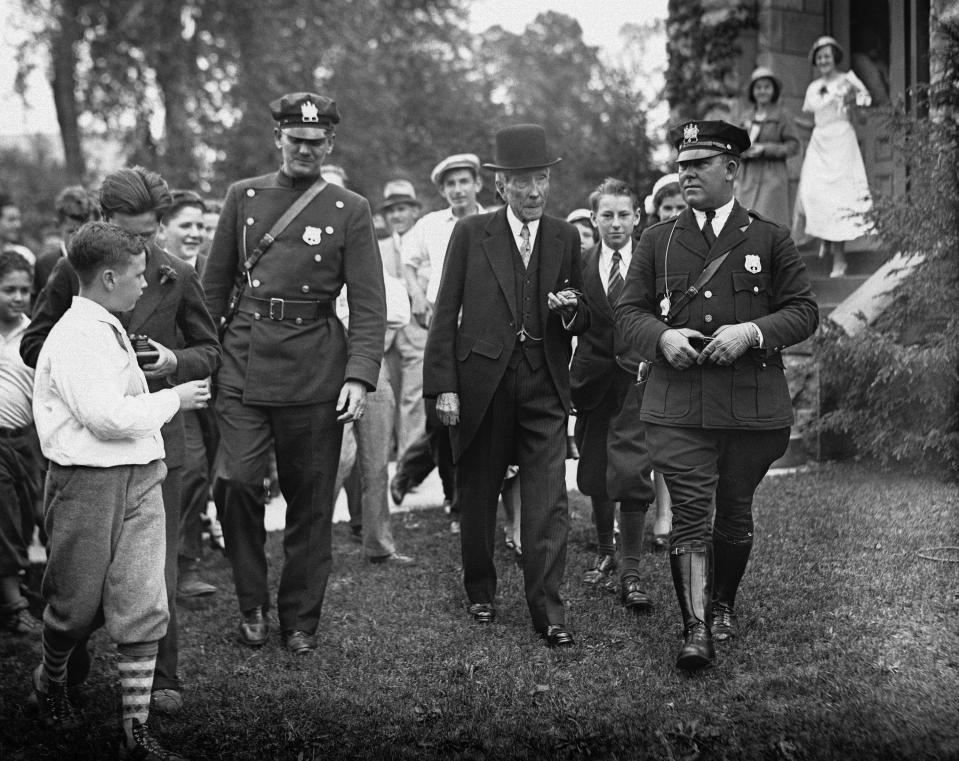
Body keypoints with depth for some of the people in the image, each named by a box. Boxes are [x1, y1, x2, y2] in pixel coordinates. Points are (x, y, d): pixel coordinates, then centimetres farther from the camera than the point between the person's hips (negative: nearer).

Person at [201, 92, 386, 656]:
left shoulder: (350, 210, 2)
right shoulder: (244, 197, 9)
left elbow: (369, 304, -3)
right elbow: (216, 284, 13)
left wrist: (361, 376, -14)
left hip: (316, 370, -1)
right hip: (243, 364, 1)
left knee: (311, 501, 5)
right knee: (238, 481, -11)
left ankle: (301, 619, 20)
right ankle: (252, 604, 10)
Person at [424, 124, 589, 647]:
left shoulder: (566, 238, 10)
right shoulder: (470, 234, 2)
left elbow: (583, 323, 15)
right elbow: (445, 314, 0)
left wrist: (572, 311, -9)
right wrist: (443, 386, -7)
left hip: (545, 387, 1)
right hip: (480, 384, -1)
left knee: (548, 504, -6)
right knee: (477, 497, 11)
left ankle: (548, 613, 0)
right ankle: (480, 593, 30)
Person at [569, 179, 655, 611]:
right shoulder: (579, 265, 6)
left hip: (637, 379, -3)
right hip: (593, 380, 3)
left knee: (632, 475, -10)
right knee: (595, 476, 13)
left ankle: (631, 573, -1)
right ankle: (605, 552, 35)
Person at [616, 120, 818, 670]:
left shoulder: (770, 239, 6)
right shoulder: (659, 240, 11)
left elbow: (805, 311, 4)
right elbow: (629, 311, 11)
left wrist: (752, 332, -14)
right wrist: (662, 337, -11)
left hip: (753, 404, 0)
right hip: (677, 402, 0)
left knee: (735, 511, 11)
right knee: (690, 511, -8)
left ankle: (723, 603, 34)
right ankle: (696, 629, -6)